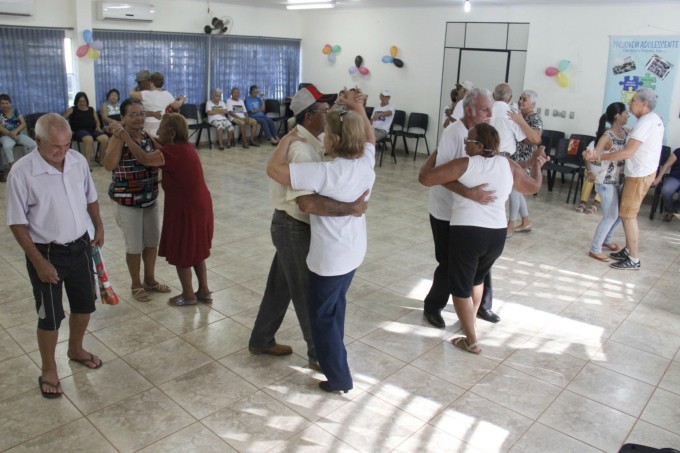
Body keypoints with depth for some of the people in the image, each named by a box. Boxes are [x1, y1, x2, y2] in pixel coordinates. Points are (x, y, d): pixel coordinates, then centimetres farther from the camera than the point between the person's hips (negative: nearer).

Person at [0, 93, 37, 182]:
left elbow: (23, 124, 0)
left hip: (19, 134, 3)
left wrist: (15, 131, -17)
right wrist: (10, 134, -20)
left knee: (33, 144, -23)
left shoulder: (16, 111, 10)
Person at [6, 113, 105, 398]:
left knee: (85, 303, 18)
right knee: (50, 315, 7)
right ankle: (49, 370, 28)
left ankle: (76, 349, 44)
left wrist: (98, 227, 9)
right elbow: (17, 223, -15)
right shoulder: (22, 172, -20)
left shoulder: (78, 161, -6)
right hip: (47, 252, -5)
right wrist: (39, 262, -16)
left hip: (80, 246, 5)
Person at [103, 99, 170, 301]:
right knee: (134, 245, 6)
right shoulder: (119, 139, -15)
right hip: (127, 201, -6)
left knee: (152, 241, 16)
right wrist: (120, 137, -32)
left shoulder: (149, 137, 3)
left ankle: (150, 280, 35)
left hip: (150, 198, 6)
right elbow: (109, 165, -32)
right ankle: (136, 285, 26)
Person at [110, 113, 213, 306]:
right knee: (195, 249, 20)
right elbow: (160, 153, 18)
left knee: (181, 253, 8)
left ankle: (188, 295, 23)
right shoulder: (185, 147, 6)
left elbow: (144, 159, -32)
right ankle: (204, 291, 30)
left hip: (186, 210, -9)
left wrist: (125, 137, -21)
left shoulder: (174, 151, -23)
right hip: (199, 205, 9)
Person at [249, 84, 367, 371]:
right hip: (295, 229, -10)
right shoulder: (301, 150, -27)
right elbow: (307, 202, -40)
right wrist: (351, 208, -33)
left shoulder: (309, 143, 7)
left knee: (280, 287, 22)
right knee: (309, 294, 6)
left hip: (292, 225, 10)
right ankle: (320, 355, 25)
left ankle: (261, 341, 39)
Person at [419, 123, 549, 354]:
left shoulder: (465, 165, -7)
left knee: (461, 286, 11)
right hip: (497, 236, 6)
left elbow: (425, 177, -7)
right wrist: (537, 164, 41)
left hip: (467, 232, -6)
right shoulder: (508, 166, 7)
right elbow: (534, 187, 22)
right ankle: (470, 319, 48)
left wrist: (433, 156, 13)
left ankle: (471, 341, 17)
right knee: (477, 277, 30)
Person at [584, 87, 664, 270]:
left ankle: (633, 260, 2)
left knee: (628, 215, -4)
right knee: (626, 213, 17)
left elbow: (627, 152, -29)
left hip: (639, 175, -10)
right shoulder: (655, 119, 9)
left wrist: (598, 156, -29)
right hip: (645, 171, 10)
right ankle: (628, 250, 26)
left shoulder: (645, 122, -22)